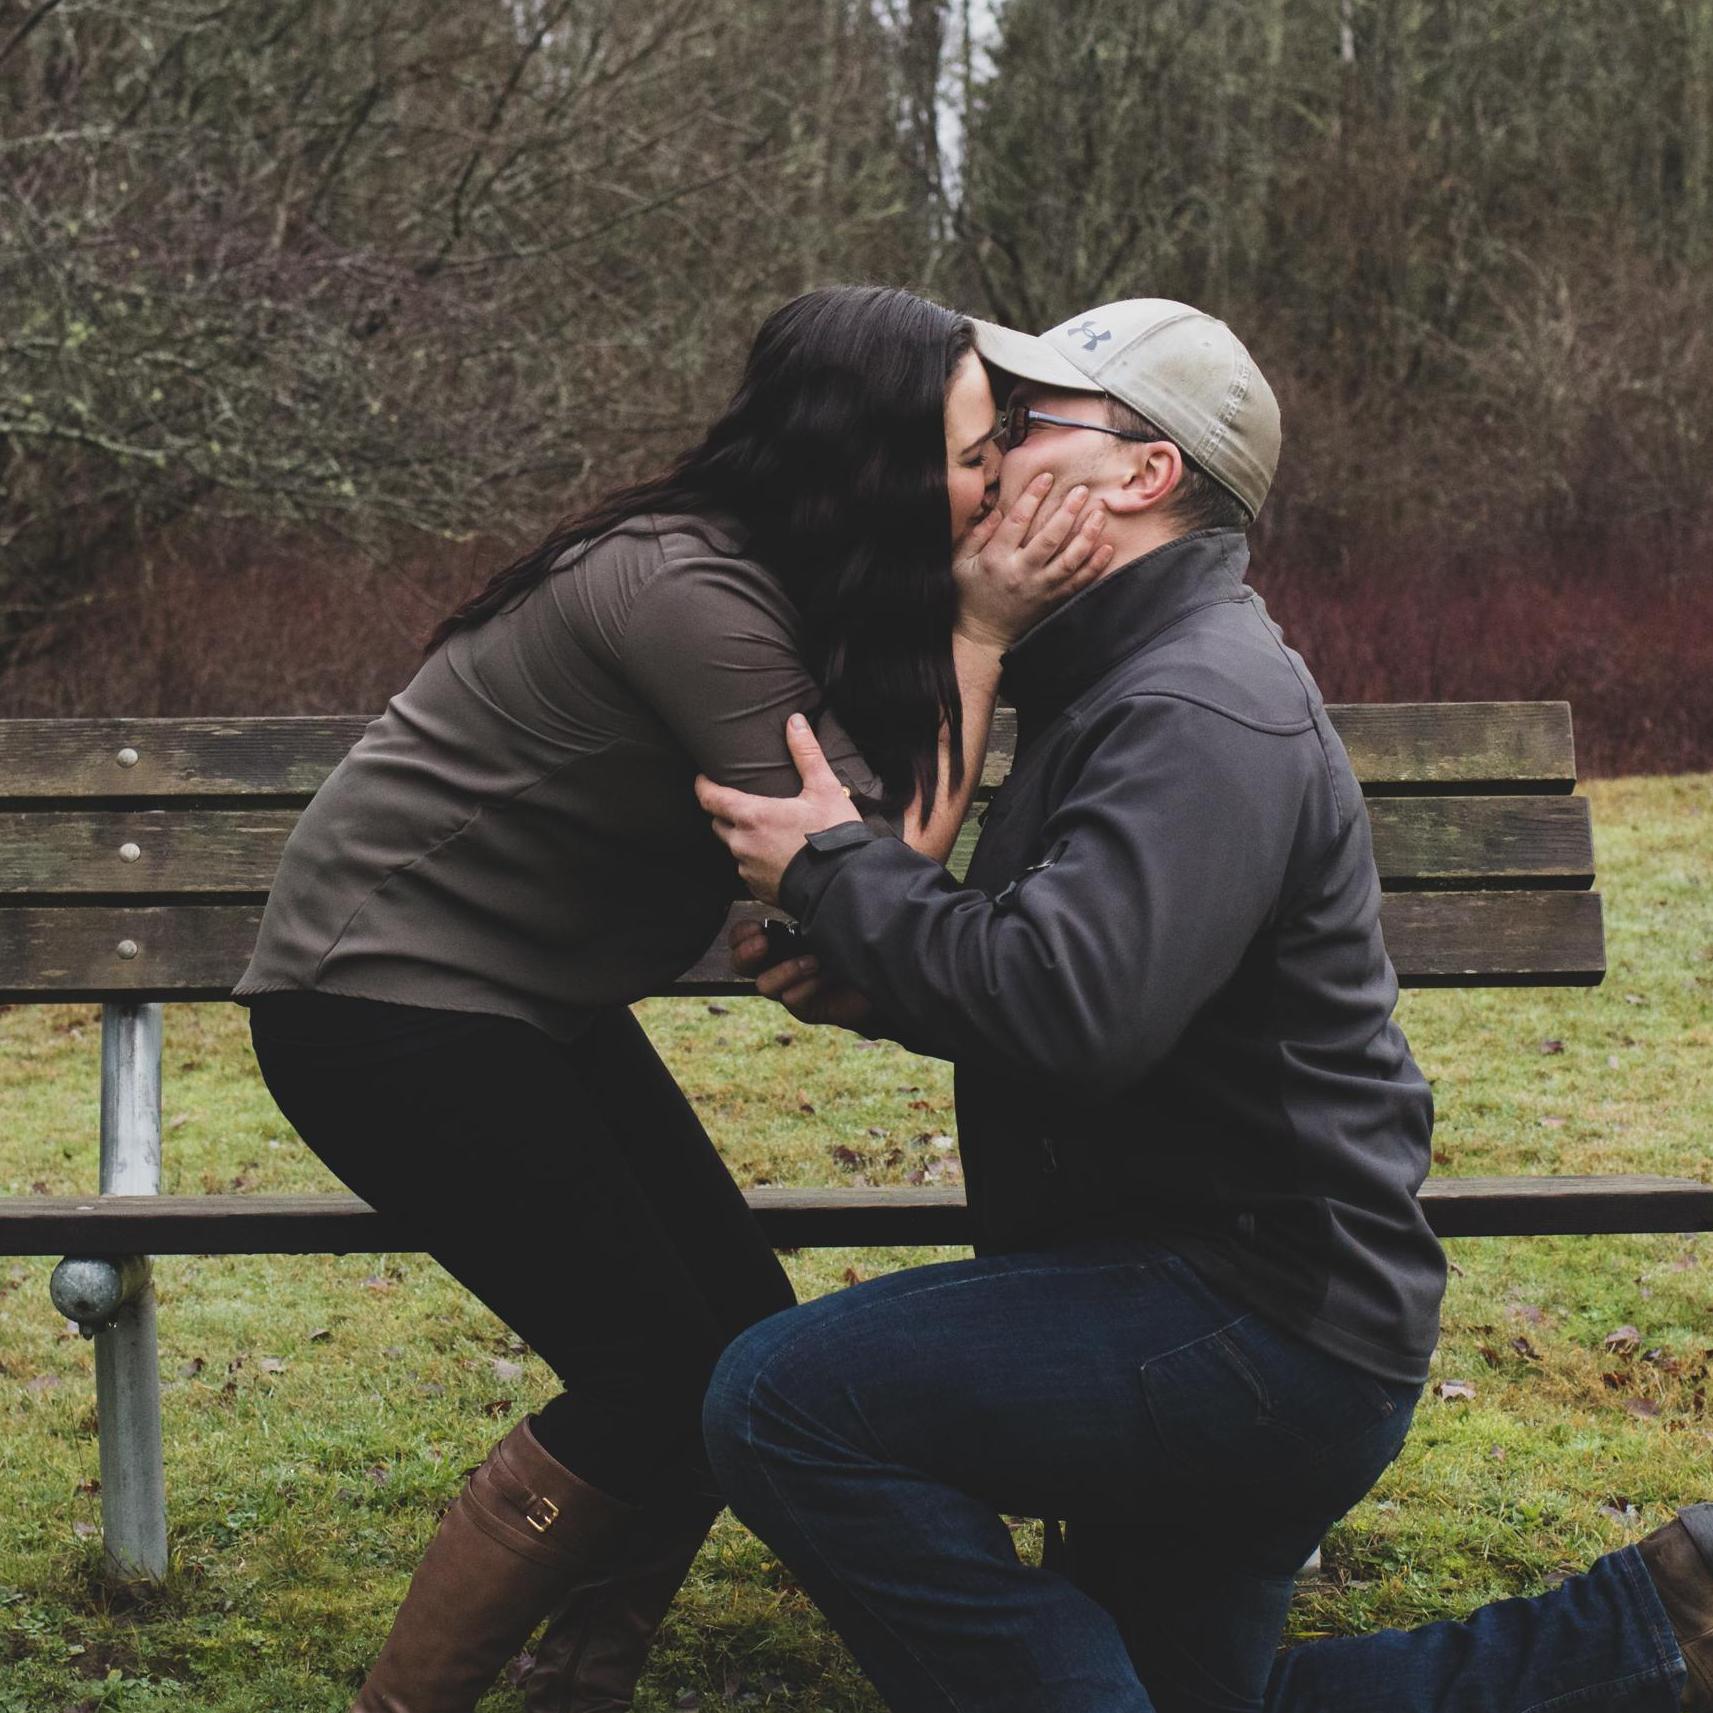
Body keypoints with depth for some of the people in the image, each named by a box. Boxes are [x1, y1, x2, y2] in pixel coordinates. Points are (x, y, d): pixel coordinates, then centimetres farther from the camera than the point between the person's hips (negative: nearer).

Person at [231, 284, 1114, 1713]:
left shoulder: (756, 579, 3)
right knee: (658, 1381, -10)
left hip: (529, 1001, 9)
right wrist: (980, 631, -20)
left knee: (744, 1337, 6)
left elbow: (889, 834, 0)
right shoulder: (689, 591, -26)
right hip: (384, 1003, -9)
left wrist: (977, 626, -11)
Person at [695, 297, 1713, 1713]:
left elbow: (1073, 1008, -33)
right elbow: (1070, 978, 21)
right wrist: (883, 987, 1)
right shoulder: (1131, 681, 16)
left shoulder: (1206, 712, -19)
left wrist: (835, 869, -19)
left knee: (786, 1402, -20)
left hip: (1264, 1316, -11)